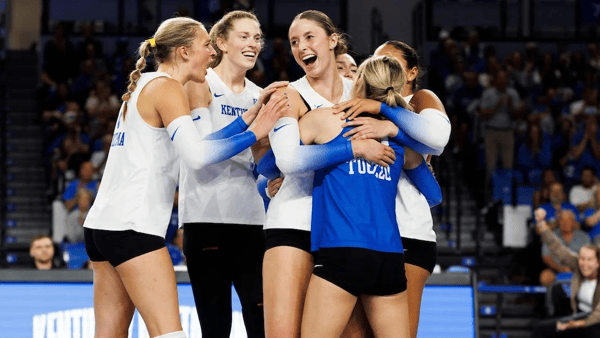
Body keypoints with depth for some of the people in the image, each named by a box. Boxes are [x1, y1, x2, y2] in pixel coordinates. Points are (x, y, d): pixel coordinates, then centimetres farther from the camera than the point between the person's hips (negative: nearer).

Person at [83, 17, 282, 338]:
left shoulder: (143, 85, 20)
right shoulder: (166, 88, -7)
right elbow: (197, 155, -20)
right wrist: (254, 133, -12)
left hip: (103, 223, 10)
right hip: (131, 226, -10)